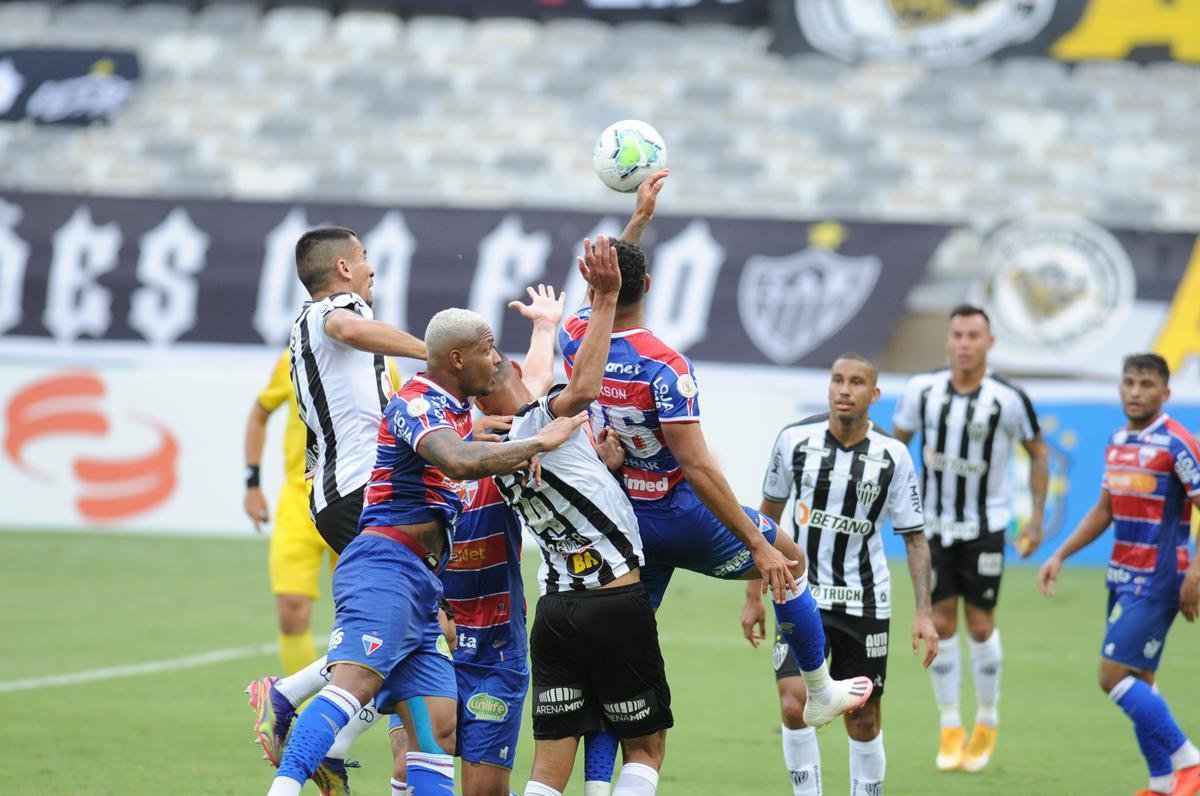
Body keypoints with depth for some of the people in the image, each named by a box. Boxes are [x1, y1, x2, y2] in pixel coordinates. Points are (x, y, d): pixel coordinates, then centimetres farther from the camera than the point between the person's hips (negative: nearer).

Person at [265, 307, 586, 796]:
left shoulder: (456, 408, 21)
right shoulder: (416, 403, -8)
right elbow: (459, 461, -28)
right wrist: (538, 444, -19)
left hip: (421, 586, 10)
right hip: (385, 566, -10)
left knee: (440, 732, 1)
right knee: (356, 681, -30)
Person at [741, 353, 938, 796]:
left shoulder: (892, 457, -6)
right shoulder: (795, 440, -5)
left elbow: (915, 538, 0)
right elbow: (768, 515, 7)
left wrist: (923, 613, -8)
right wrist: (754, 596, 7)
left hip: (864, 601, 0)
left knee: (863, 720, 6)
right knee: (794, 704, -17)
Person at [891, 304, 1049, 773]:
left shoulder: (1008, 399, -13)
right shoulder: (922, 390, -6)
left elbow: (1038, 452, 1)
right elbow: (897, 443, 9)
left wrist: (1036, 518, -1)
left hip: (984, 527, -2)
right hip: (933, 524, 2)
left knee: (980, 624, 0)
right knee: (940, 624, 0)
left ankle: (987, 722, 20)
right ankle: (950, 728, 10)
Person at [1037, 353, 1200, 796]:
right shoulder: (1116, 442, 11)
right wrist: (1060, 555, 17)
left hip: (1156, 582, -8)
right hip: (1123, 576, 8)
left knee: (1114, 675, -12)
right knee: (1136, 683, 9)